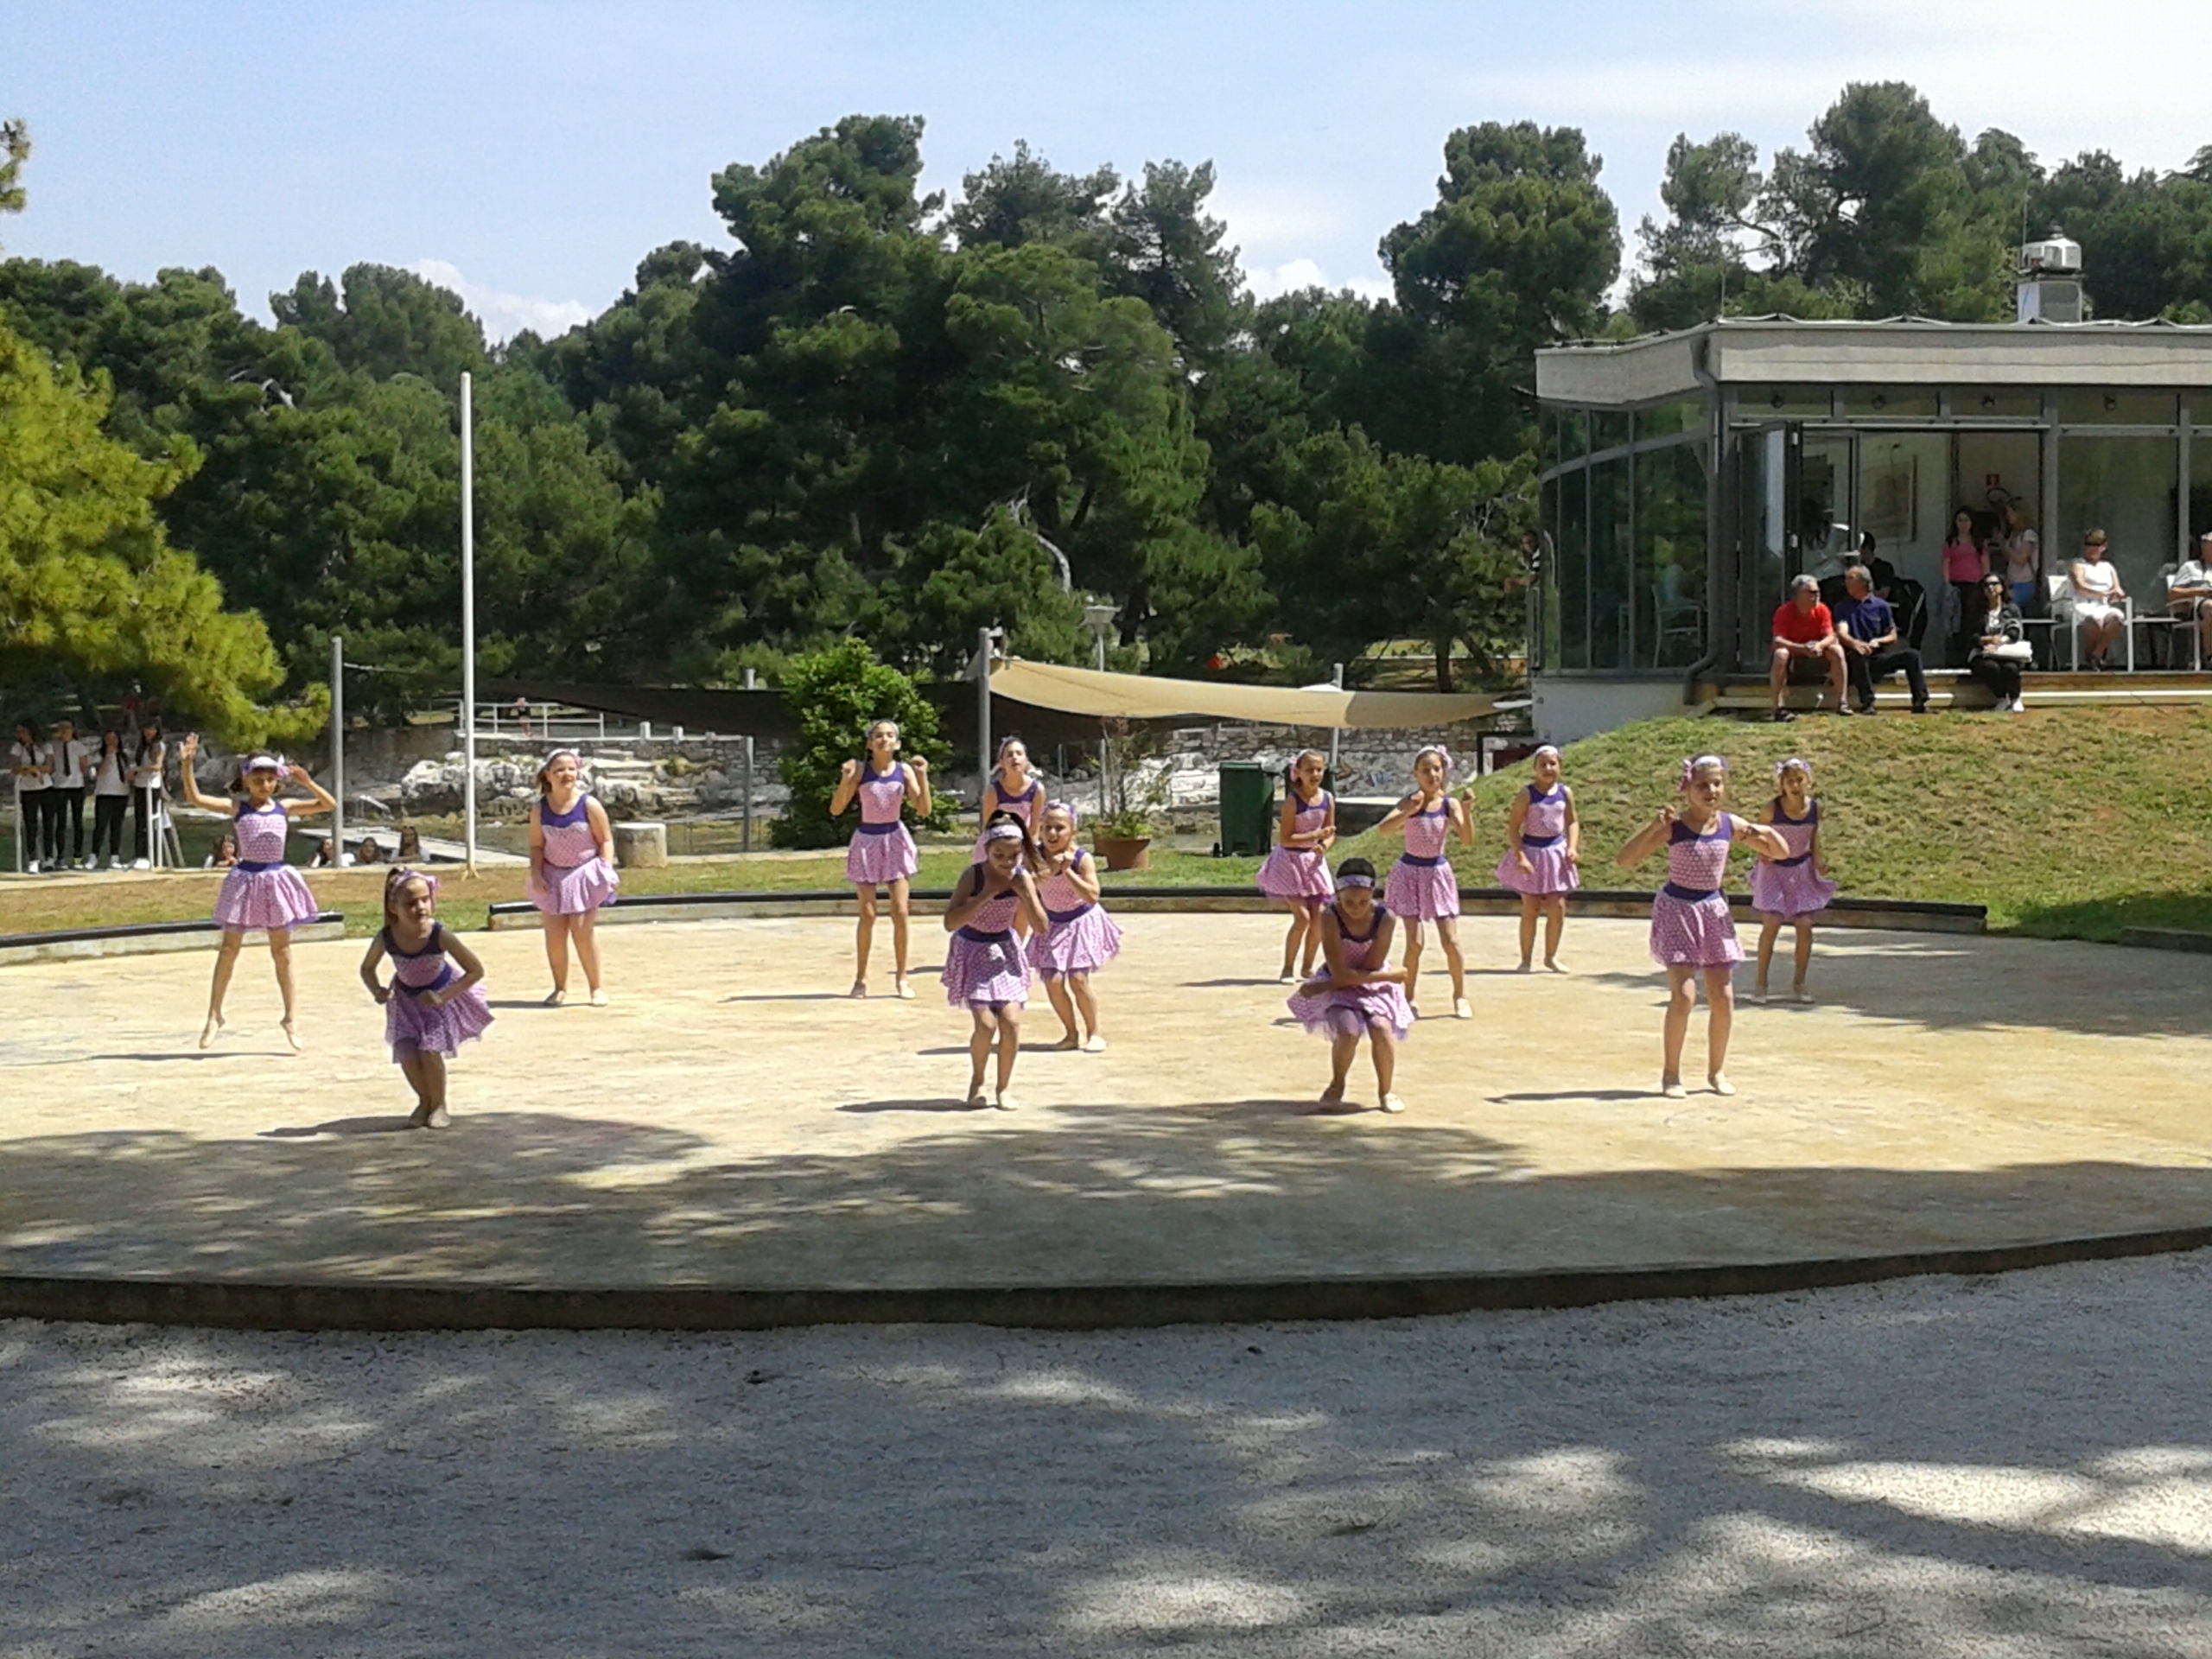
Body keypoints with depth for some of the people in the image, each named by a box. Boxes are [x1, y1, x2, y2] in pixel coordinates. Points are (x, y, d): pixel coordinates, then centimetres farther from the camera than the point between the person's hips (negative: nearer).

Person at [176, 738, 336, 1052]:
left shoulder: (284, 809, 3)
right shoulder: (238, 810, -3)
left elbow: (329, 805, 2)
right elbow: (195, 798, -12)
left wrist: (307, 783, -12)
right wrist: (187, 764, -23)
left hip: (277, 880, 1)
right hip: (246, 879, -1)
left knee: (282, 953, 8)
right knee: (229, 949, 4)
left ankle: (290, 1018, 17)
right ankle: (214, 1015, 15)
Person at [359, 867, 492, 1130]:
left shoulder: (439, 935, -30)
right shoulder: (386, 938, -23)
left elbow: (476, 970, -23)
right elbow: (367, 969, -1)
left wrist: (442, 997, -28)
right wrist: (377, 991, -21)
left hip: (442, 995, -2)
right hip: (406, 998, 2)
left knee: (429, 1051, -18)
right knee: (407, 1055, -11)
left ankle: (439, 1105, 8)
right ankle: (424, 1101, 19)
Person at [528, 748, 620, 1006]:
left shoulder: (589, 805, -10)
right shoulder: (540, 808, -3)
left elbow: (606, 840, -4)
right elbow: (536, 845, 3)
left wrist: (606, 870, -14)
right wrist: (536, 874, -10)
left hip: (584, 875, -3)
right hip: (553, 876, 3)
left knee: (582, 930, -7)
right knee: (554, 932, 1)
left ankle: (597, 987, 6)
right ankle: (560, 987, 16)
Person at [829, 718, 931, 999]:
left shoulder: (904, 770, -2)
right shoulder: (860, 770, -6)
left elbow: (924, 810, -7)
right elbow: (836, 810, -8)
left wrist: (922, 776, -16)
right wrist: (845, 780, -22)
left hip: (895, 840, 1)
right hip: (867, 841, -1)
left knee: (900, 913, -3)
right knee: (868, 915, -2)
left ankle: (901, 978, 7)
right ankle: (861, 978, 11)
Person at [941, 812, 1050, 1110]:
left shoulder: (1022, 878, -9)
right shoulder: (973, 875, -19)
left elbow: (1041, 927, -7)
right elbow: (950, 922, -26)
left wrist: (1025, 894, -21)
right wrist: (986, 895, -30)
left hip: (1005, 953, 3)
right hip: (973, 953, -3)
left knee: (1011, 1020, -12)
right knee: (986, 1023, -14)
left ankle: (1005, 1086, 8)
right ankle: (977, 1080, 13)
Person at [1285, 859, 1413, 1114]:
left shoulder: (1385, 918, -18)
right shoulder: (1330, 918, -23)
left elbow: (1371, 968, -17)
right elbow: (1340, 974, -25)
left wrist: (1324, 986, -19)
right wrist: (1389, 975, -19)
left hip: (1374, 985, 1)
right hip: (1337, 985, -1)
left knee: (1381, 1028, -26)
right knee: (1348, 1031, -27)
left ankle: (1386, 1089, -1)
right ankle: (1336, 1086, 3)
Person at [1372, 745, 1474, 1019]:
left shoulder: (1449, 804, -5)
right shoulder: (1410, 803, -8)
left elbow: (1468, 840, -16)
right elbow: (1382, 829, -23)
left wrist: (1465, 810, -29)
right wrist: (1408, 812, -37)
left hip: (1438, 873, 1)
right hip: (1409, 872, -1)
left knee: (1451, 941, 0)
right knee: (1414, 942, -6)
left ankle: (1460, 996, 13)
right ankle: (1409, 997, 9)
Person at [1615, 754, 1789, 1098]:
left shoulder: (1730, 825, 0)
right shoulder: (1674, 827, -12)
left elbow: (1782, 853, 10)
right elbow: (1626, 860, -20)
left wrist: (1767, 833, -12)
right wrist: (1653, 826, -30)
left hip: (1713, 911, 5)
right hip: (1677, 911, -5)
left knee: (1723, 998, 5)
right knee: (1683, 995, -13)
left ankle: (1717, 1070, 22)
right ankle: (1671, 1073, 1)